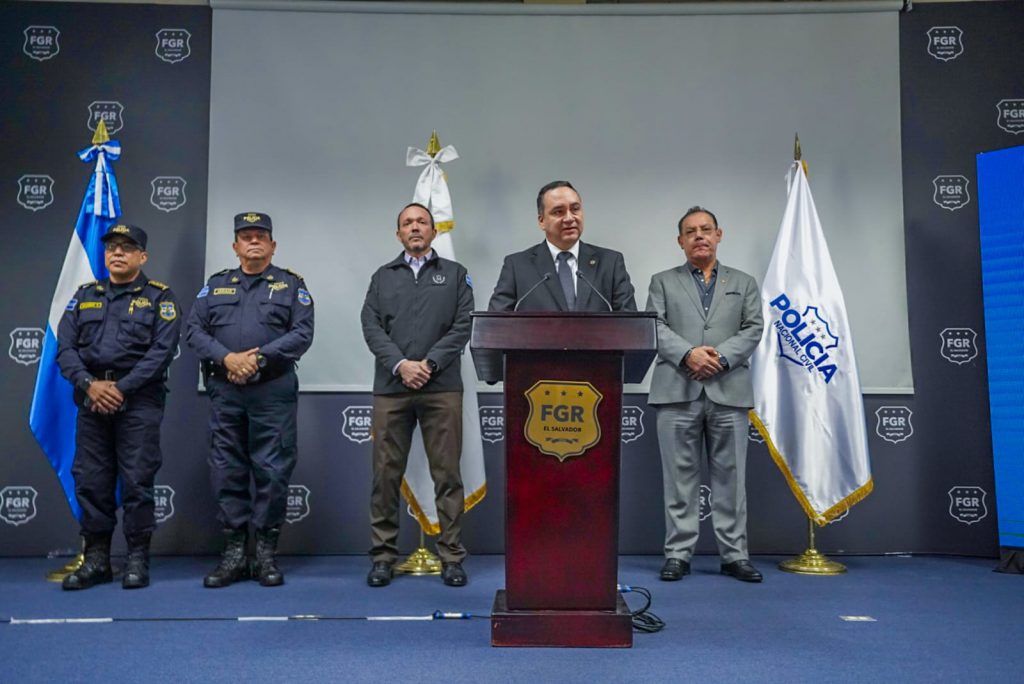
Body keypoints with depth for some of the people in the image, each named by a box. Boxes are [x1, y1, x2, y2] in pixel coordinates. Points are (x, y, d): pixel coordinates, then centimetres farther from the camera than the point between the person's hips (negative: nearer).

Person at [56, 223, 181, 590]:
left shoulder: (159, 297, 2)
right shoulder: (85, 296, 15)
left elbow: (162, 350, -9)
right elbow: (65, 347, 6)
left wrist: (121, 388, -15)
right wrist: (89, 384, -11)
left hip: (139, 399, -4)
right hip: (92, 398, 4)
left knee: (137, 480, -1)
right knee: (91, 481, 6)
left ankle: (137, 559, 9)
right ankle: (96, 559, 17)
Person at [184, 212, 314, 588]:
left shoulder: (291, 285, 7)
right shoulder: (215, 285, 15)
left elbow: (302, 333, -4)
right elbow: (193, 329, 5)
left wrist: (259, 358, -14)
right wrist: (227, 358, -12)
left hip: (273, 392, -2)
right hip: (224, 391, 3)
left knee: (272, 472, -1)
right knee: (227, 471, 5)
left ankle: (267, 554, 10)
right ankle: (233, 553, 16)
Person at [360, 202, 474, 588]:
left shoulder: (455, 274, 13)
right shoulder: (383, 277, 16)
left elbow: (462, 326, 2)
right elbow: (371, 327, 4)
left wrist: (430, 363, -10)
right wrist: (400, 364, -11)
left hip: (442, 387, -1)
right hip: (391, 387, 1)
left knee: (447, 473, 1)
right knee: (386, 474, 3)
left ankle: (451, 557, 9)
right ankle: (383, 556, 13)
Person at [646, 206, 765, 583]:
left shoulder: (744, 283, 18)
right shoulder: (663, 282, 14)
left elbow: (753, 329, 6)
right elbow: (654, 326, 1)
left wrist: (720, 357, -11)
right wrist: (688, 353, -15)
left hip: (729, 392, 1)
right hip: (677, 392, -1)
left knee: (730, 476, 4)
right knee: (680, 477, 2)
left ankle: (734, 555, 12)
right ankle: (678, 554, 9)